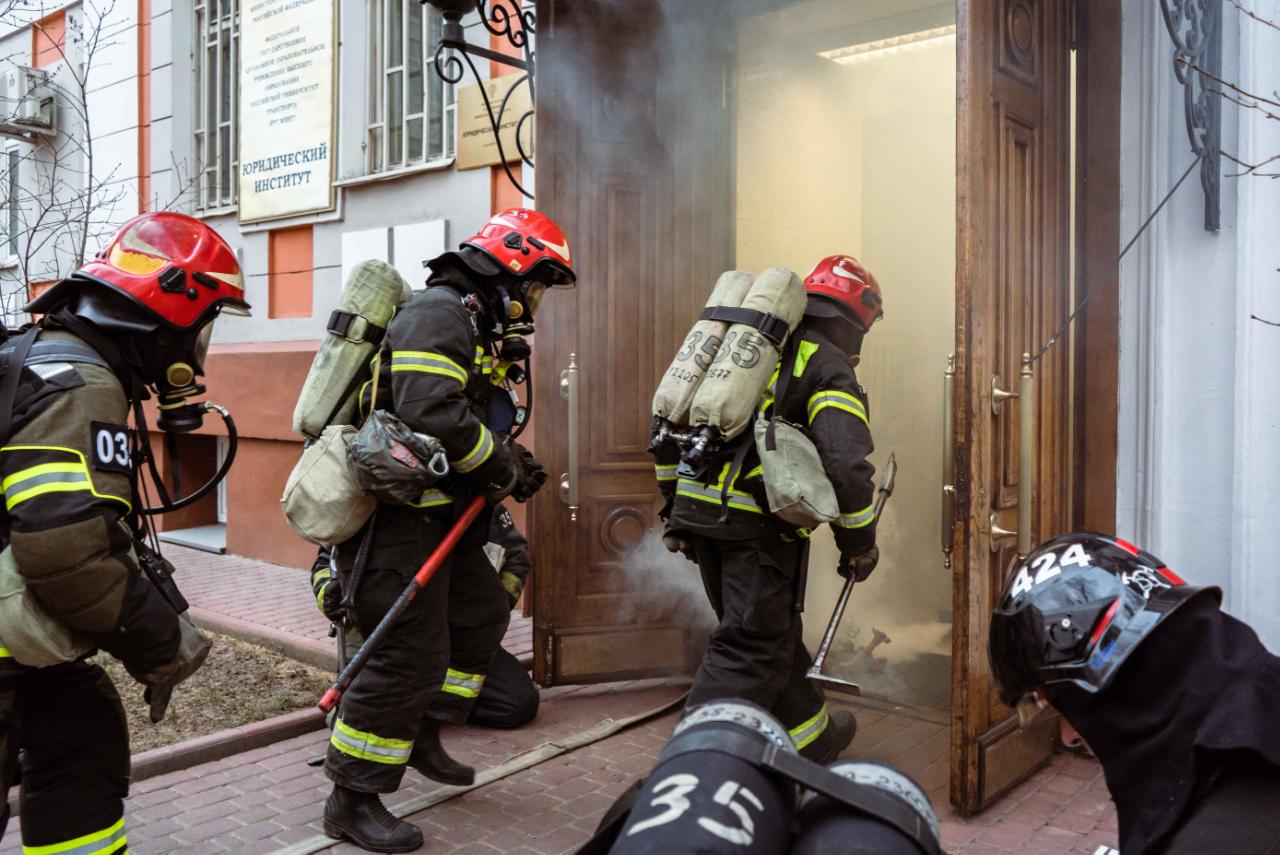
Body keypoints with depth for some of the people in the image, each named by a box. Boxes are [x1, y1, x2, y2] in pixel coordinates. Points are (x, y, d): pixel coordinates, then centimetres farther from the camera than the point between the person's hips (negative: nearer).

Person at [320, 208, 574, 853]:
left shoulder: (473, 325, 18)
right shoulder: (439, 313, -16)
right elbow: (433, 415, -29)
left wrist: (510, 462, 6)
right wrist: (504, 470, -16)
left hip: (433, 511, 11)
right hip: (395, 515, -11)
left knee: (482, 614, 19)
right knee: (410, 655, -6)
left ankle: (423, 734, 34)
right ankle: (352, 800, 9)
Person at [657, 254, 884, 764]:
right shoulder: (830, 370, -3)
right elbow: (846, 465, -16)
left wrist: (676, 508, 24)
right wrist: (859, 545, -1)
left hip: (699, 508, 8)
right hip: (761, 525, -8)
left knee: (773, 632, 21)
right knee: (749, 649, 2)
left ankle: (812, 738, 39)